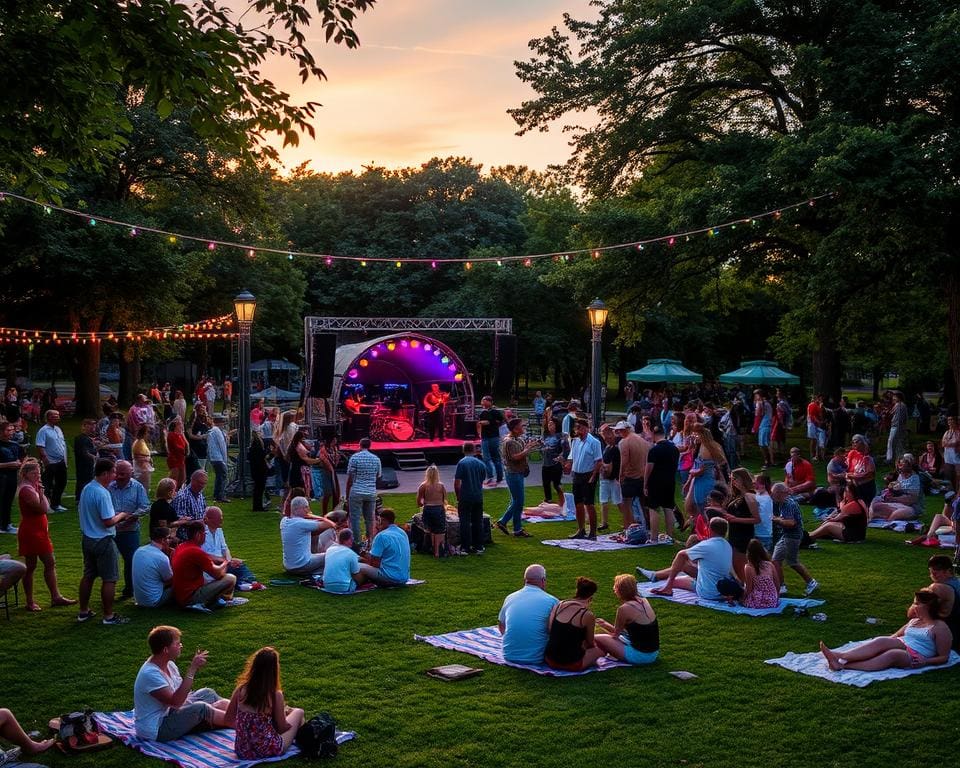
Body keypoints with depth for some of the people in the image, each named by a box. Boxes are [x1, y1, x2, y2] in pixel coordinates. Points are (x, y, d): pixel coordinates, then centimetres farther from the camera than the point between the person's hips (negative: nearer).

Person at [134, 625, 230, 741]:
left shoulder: (168, 664, 0)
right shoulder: (150, 674, -28)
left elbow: (182, 690, 7)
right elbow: (176, 701, -32)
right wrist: (192, 669, -31)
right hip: (156, 730, -10)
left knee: (207, 693, 10)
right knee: (200, 708, -22)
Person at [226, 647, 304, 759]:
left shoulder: (240, 689, -8)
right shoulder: (275, 695, -19)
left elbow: (229, 718, 4)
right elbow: (282, 727, -7)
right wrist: (285, 712, 14)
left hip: (242, 751, 5)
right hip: (268, 751, -4)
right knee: (298, 712, 20)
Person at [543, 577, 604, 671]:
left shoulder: (558, 605, 1)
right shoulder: (587, 615, -13)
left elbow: (549, 631, 4)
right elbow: (590, 643, 2)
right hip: (571, 664, -5)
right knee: (599, 650, 20)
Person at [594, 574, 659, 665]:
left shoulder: (624, 609, -17)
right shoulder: (644, 601, 5)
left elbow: (615, 633, 1)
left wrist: (604, 624, 17)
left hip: (640, 656, -8)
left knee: (597, 638, -7)